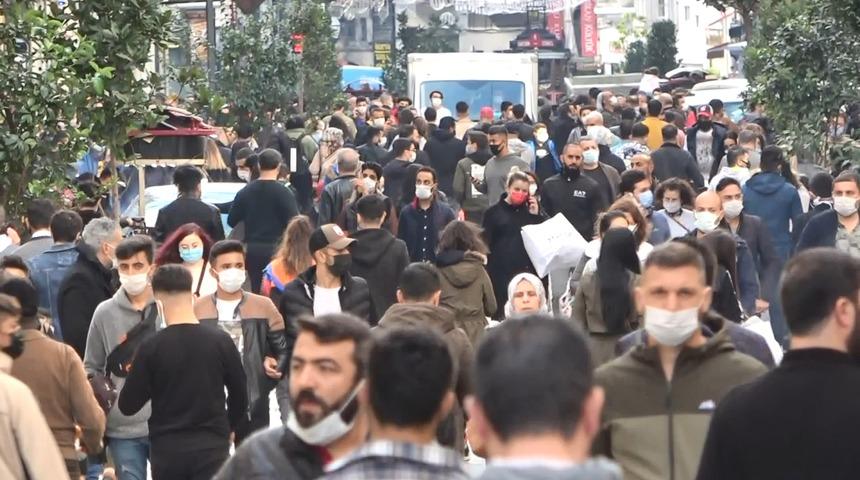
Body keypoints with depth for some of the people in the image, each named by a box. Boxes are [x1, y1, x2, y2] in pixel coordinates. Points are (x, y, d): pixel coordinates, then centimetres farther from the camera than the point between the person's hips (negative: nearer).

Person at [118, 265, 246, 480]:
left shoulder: (151, 347, -8)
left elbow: (128, 405, -3)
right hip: (212, 447, 0)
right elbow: (239, 397, 5)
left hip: (167, 449, 0)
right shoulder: (221, 341, -4)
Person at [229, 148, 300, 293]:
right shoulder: (284, 193, -10)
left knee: (256, 291, 9)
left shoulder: (245, 192, 3)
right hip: (276, 249, -4)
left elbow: (232, 221, 8)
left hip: (252, 250, 4)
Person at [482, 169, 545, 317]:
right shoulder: (494, 213, 5)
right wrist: (486, 272, -6)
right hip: (501, 272, -3)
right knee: (502, 313, -6)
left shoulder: (530, 210, 15)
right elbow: (486, 244, 1)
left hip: (527, 271, 3)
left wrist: (536, 216, -2)